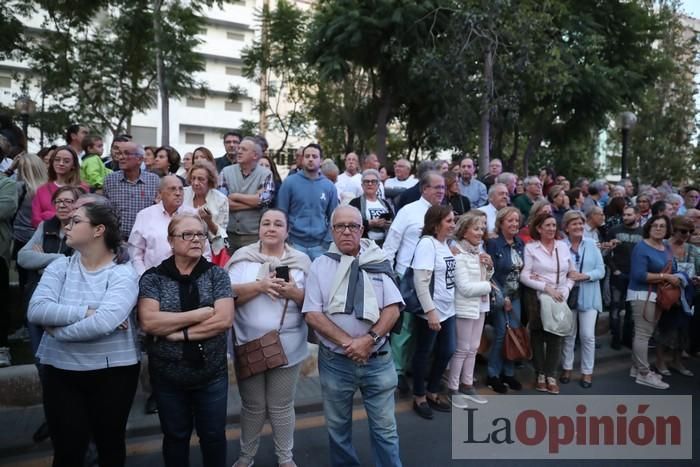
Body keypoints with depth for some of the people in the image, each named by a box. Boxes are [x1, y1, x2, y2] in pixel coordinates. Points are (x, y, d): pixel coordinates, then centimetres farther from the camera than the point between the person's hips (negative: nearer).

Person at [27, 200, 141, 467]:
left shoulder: (123, 273, -11)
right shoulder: (60, 267, 1)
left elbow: (104, 322, -25)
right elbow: (36, 310, -14)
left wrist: (58, 330, -14)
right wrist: (87, 311, -21)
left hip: (113, 371, -3)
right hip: (61, 371, 3)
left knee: (111, 444, 15)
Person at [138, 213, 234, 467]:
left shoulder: (216, 274, -3)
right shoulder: (153, 277, -5)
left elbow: (224, 319, -14)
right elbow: (148, 322, -19)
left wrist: (178, 332, -18)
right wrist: (200, 314, -18)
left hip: (212, 373, 0)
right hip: (167, 376, 0)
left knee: (213, 435, 15)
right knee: (175, 436, 19)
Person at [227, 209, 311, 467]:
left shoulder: (301, 261, 2)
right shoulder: (243, 257, 0)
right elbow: (229, 293, -8)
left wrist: (295, 293, -18)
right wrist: (260, 285, -21)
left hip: (287, 348, 0)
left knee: (281, 406, 13)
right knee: (252, 406, 15)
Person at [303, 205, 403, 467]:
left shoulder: (378, 263, 0)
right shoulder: (320, 266, -2)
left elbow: (393, 308, -4)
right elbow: (312, 314, -8)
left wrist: (369, 339, -18)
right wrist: (347, 342, -17)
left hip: (378, 360, 0)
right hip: (335, 362, 0)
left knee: (384, 426, 9)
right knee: (337, 426, 17)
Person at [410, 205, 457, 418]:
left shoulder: (445, 244, 8)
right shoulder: (427, 243, -17)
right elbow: (420, 282, -23)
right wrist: (431, 311, -25)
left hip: (448, 310, 8)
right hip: (431, 312, -8)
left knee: (447, 352, 16)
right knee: (424, 353, 7)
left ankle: (432, 392, 34)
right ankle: (419, 397, 25)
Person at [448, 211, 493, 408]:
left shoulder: (478, 251, 6)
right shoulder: (458, 254, -16)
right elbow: (465, 288, -21)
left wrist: (489, 267, -3)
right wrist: (488, 286, -8)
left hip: (480, 306, 8)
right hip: (464, 307, -7)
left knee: (473, 348, 15)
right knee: (462, 349, 1)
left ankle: (467, 385, 27)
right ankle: (453, 389, 13)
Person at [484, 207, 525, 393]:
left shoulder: (520, 244, 6)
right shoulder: (492, 243, -13)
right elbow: (490, 273, -14)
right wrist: (503, 296, -14)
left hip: (515, 295, 6)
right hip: (499, 295, -6)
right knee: (501, 334, -5)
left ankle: (509, 373, 20)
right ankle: (493, 375, 9)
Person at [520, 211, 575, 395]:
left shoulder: (563, 246, 8)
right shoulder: (530, 248, -3)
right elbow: (524, 276, -10)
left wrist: (565, 290, -5)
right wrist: (547, 287, -16)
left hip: (560, 300, 3)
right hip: (538, 299, -2)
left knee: (556, 338, 2)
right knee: (538, 337, 6)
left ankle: (551, 375, 16)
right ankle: (540, 375, 19)